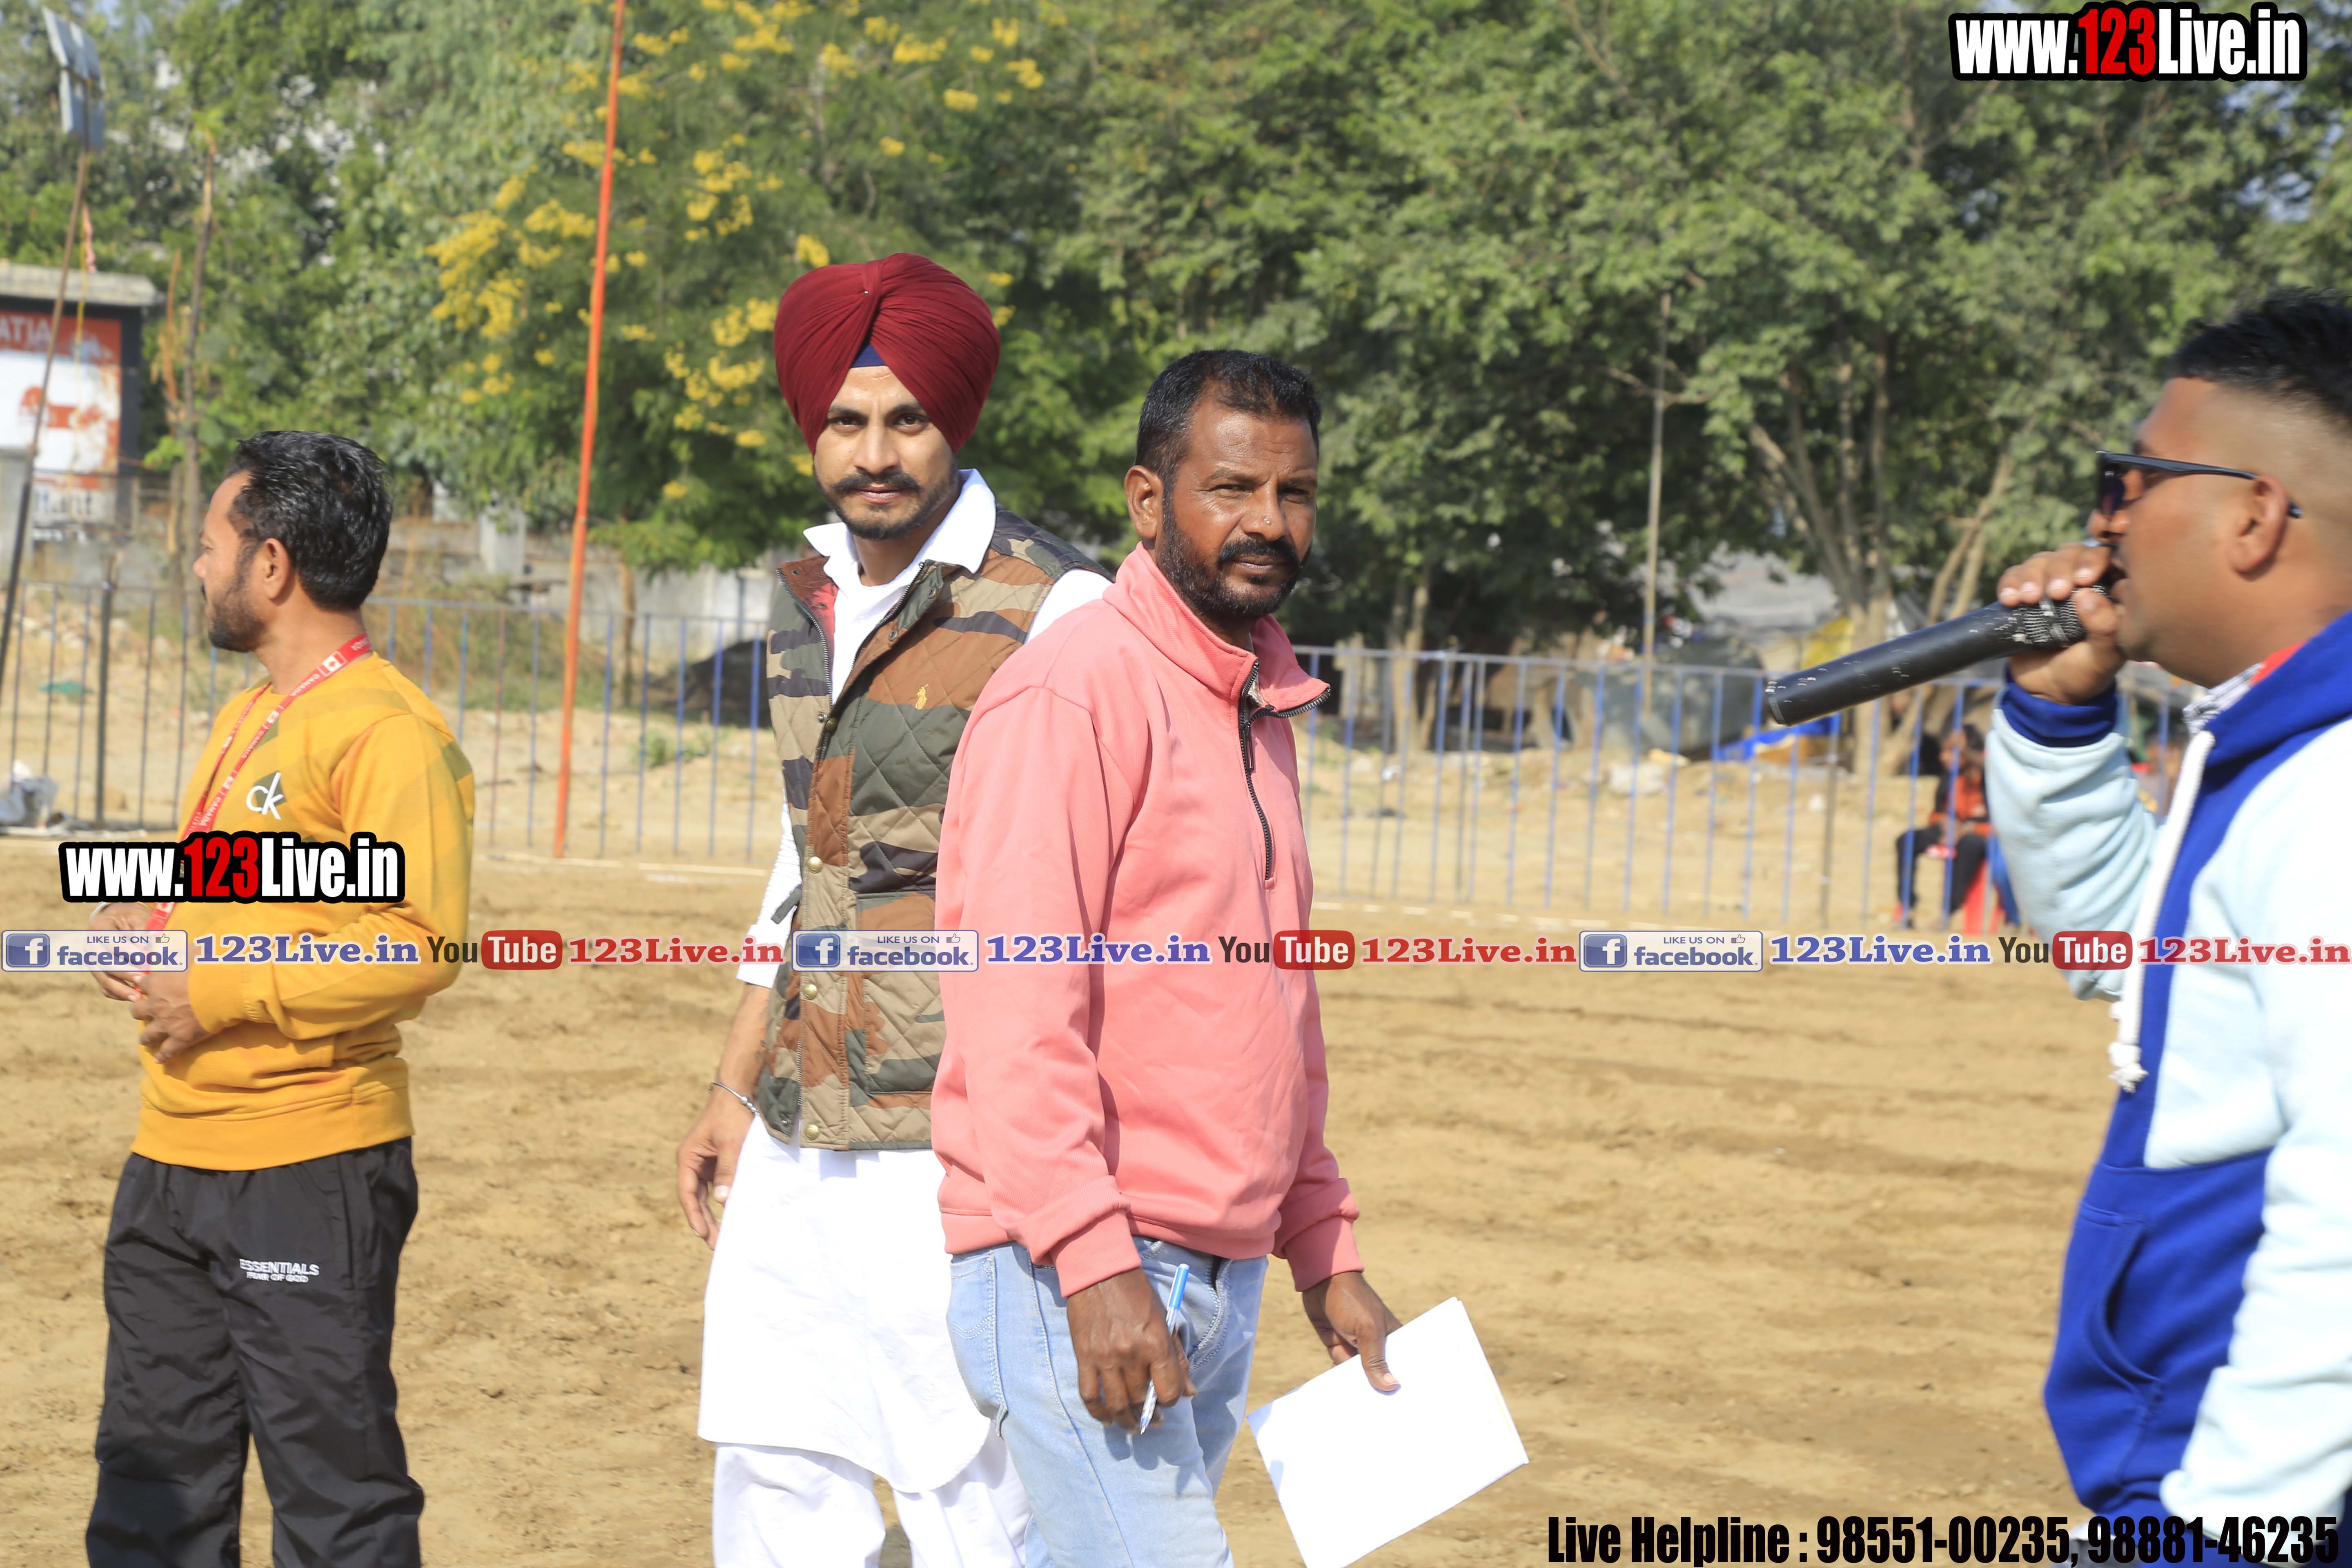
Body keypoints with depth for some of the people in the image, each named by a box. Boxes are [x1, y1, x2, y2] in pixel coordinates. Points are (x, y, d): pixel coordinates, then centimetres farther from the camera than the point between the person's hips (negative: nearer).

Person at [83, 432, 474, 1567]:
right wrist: (150, 926, 9)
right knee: (152, 1474, 14)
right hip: (171, 1162, 10)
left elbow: (421, 945, -22)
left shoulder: (385, 728, -13)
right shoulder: (245, 717, 17)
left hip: (312, 1172, -9)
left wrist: (220, 997, -20)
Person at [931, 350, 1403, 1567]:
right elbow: (1014, 1000, -18)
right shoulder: (1073, 692, -10)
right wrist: (1094, 1260, -24)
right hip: (1071, 1278, -8)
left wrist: (1325, 1251, 21)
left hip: (1220, 1279, 9)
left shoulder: (1261, 709, 18)